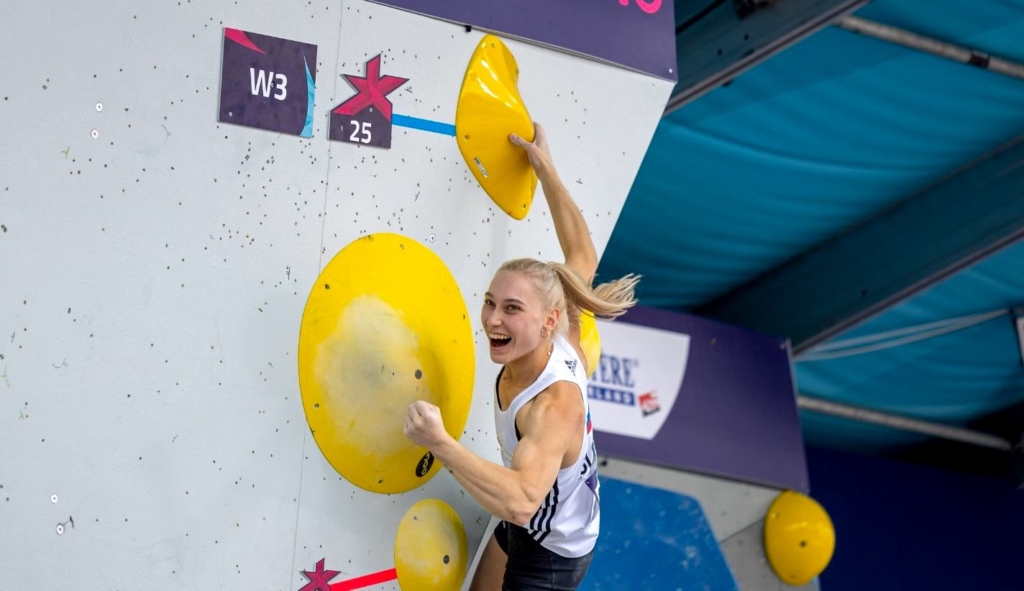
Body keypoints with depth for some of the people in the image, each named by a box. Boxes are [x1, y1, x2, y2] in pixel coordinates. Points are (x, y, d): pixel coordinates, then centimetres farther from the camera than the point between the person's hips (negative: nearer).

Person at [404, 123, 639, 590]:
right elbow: (582, 256, -3)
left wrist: (440, 443, -57)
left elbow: (521, 500, -56)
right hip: (520, 531, 8)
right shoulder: (560, 347, -17)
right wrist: (544, 168, 0)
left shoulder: (554, 405, -38)